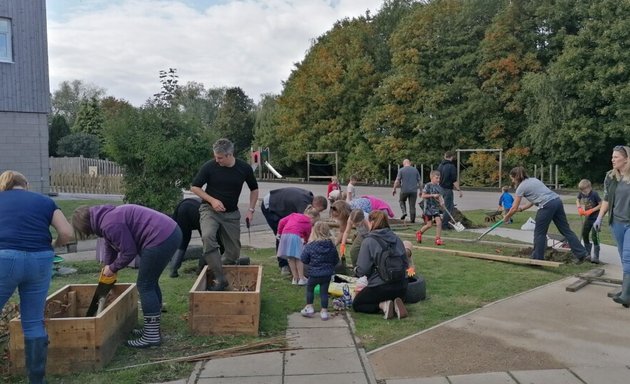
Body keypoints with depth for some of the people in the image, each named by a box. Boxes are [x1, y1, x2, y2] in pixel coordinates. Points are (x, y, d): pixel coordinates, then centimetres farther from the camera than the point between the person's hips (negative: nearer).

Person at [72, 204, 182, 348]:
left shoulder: (110, 224, -13)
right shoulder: (108, 216, 19)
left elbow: (128, 252, -11)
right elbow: (110, 246, 33)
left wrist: (113, 268, 6)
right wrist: (107, 268, 42)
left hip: (161, 239, -10)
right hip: (171, 233, 10)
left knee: (145, 286, 0)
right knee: (151, 283, 19)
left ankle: (152, 336, 6)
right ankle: (152, 328, 29)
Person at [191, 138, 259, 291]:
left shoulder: (244, 168, -8)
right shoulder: (209, 166, -14)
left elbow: (254, 189, 8)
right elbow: (194, 187, -4)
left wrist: (251, 210, -1)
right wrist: (212, 200, -16)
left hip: (231, 213, 2)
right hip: (209, 209, -2)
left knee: (234, 252, 2)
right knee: (207, 236, -31)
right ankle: (220, 279, -26)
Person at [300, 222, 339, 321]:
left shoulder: (310, 246, -15)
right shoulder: (331, 245, -3)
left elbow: (304, 259, -8)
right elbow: (336, 260, 6)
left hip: (314, 273, -2)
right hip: (327, 274, 3)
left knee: (309, 288, 20)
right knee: (324, 291, 11)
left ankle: (309, 307, 24)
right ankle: (324, 311, 13)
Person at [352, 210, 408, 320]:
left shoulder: (368, 241, -12)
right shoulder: (396, 239, 5)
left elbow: (362, 270, -14)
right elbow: (405, 264, 9)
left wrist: (356, 270, 8)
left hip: (380, 287, -5)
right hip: (401, 287, 5)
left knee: (356, 304, 19)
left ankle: (382, 305, -7)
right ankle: (396, 303, 1)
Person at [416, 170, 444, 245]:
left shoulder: (438, 186, 6)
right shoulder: (428, 185, -11)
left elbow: (439, 196, 12)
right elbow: (423, 195, -14)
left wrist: (441, 201, -9)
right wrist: (433, 195, -21)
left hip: (436, 207, 5)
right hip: (428, 208, -5)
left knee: (439, 222, -8)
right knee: (429, 225, 1)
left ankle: (438, 239, 0)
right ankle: (419, 233, 28)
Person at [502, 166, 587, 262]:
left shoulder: (521, 187, 2)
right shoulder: (533, 179, 24)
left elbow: (514, 208, 6)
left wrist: (506, 217, 21)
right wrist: (521, 208, 30)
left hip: (547, 206, -8)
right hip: (557, 201, 8)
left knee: (539, 233, 7)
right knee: (566, 230, 12)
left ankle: (537, 258, 15)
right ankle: (581, 253, 13)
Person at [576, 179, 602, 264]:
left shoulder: (594, 194, -22)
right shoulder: (581, 193, -7)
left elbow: (601, 204, -18)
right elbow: (577, 200, 11)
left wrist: (591, 210, -24)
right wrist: (579, 208, -6)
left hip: (596, 217, -7)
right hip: (588, 217, 7)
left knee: (594, 235, -12)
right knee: (584, 234, 11)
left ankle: (596, 256, -7)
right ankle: (588, 254, 25)